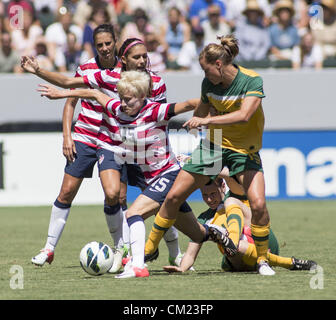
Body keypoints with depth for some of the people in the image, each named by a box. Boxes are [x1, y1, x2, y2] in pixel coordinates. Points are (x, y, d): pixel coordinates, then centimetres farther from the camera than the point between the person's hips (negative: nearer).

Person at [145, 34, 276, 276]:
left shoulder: (252, 81, -20)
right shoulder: (209, 83, -5)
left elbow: (244, 115, -35)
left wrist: (207, 120, -39)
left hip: (245, 150, -4)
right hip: (214, 145, 4)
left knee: (258, 204, -22)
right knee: (174, 196, -1)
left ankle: (262, 260, -1)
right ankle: (149, 249, 17)